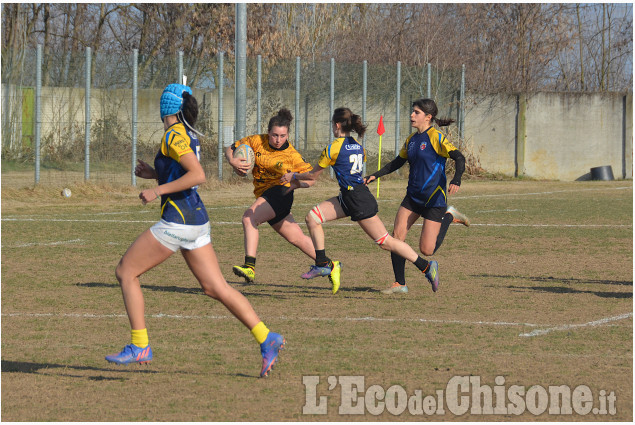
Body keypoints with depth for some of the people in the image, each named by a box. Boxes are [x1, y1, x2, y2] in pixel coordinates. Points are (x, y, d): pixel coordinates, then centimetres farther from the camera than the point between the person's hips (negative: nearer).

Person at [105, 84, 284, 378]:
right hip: (196, 220, 9)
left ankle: (139, 347, 2)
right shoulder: (187, 135, 15)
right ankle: (266, 339, -4)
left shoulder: (175, 135, -12)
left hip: (177, 220, -9)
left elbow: (198, 175, -23)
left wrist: (158, 191, -20)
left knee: (126, 272, 3)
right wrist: (154, 174, 18)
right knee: (215, 287, 5)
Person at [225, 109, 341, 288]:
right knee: (298, 238, 11)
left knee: (249, 217, -28)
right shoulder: (257, 141, 0)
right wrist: (233, 161, -14)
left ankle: (250, 267, -38)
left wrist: (296, 183, -24)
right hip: (265, 195, 6)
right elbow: (230, 149, 9)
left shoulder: (292, 155, -8)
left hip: (280, 193, -6)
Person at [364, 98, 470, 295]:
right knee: (397, 235, -9)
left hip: (434, 198, -7)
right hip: (413, 197, 7)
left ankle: (449, 216, 19)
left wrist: (456, 180, -38)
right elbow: (398, 162, 25)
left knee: (426, 250, -7)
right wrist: (375, 175, 18)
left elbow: (459, 158, -21)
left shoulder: (436, 138, -12)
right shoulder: (411, 140, 11)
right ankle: (399, 284, 1)